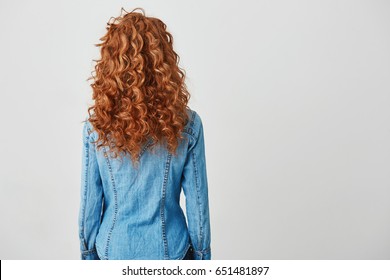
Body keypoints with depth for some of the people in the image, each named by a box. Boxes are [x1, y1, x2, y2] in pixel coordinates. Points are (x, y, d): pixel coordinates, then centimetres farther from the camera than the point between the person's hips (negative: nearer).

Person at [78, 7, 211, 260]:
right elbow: (197, 200, -9)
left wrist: (88, 252, 8)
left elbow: (90, 200, -7)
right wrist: (203, 254, 5)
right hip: (170, 249, 0)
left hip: (113, 250, 1)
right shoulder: (187, 124, -15)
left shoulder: (96, 125, -14)